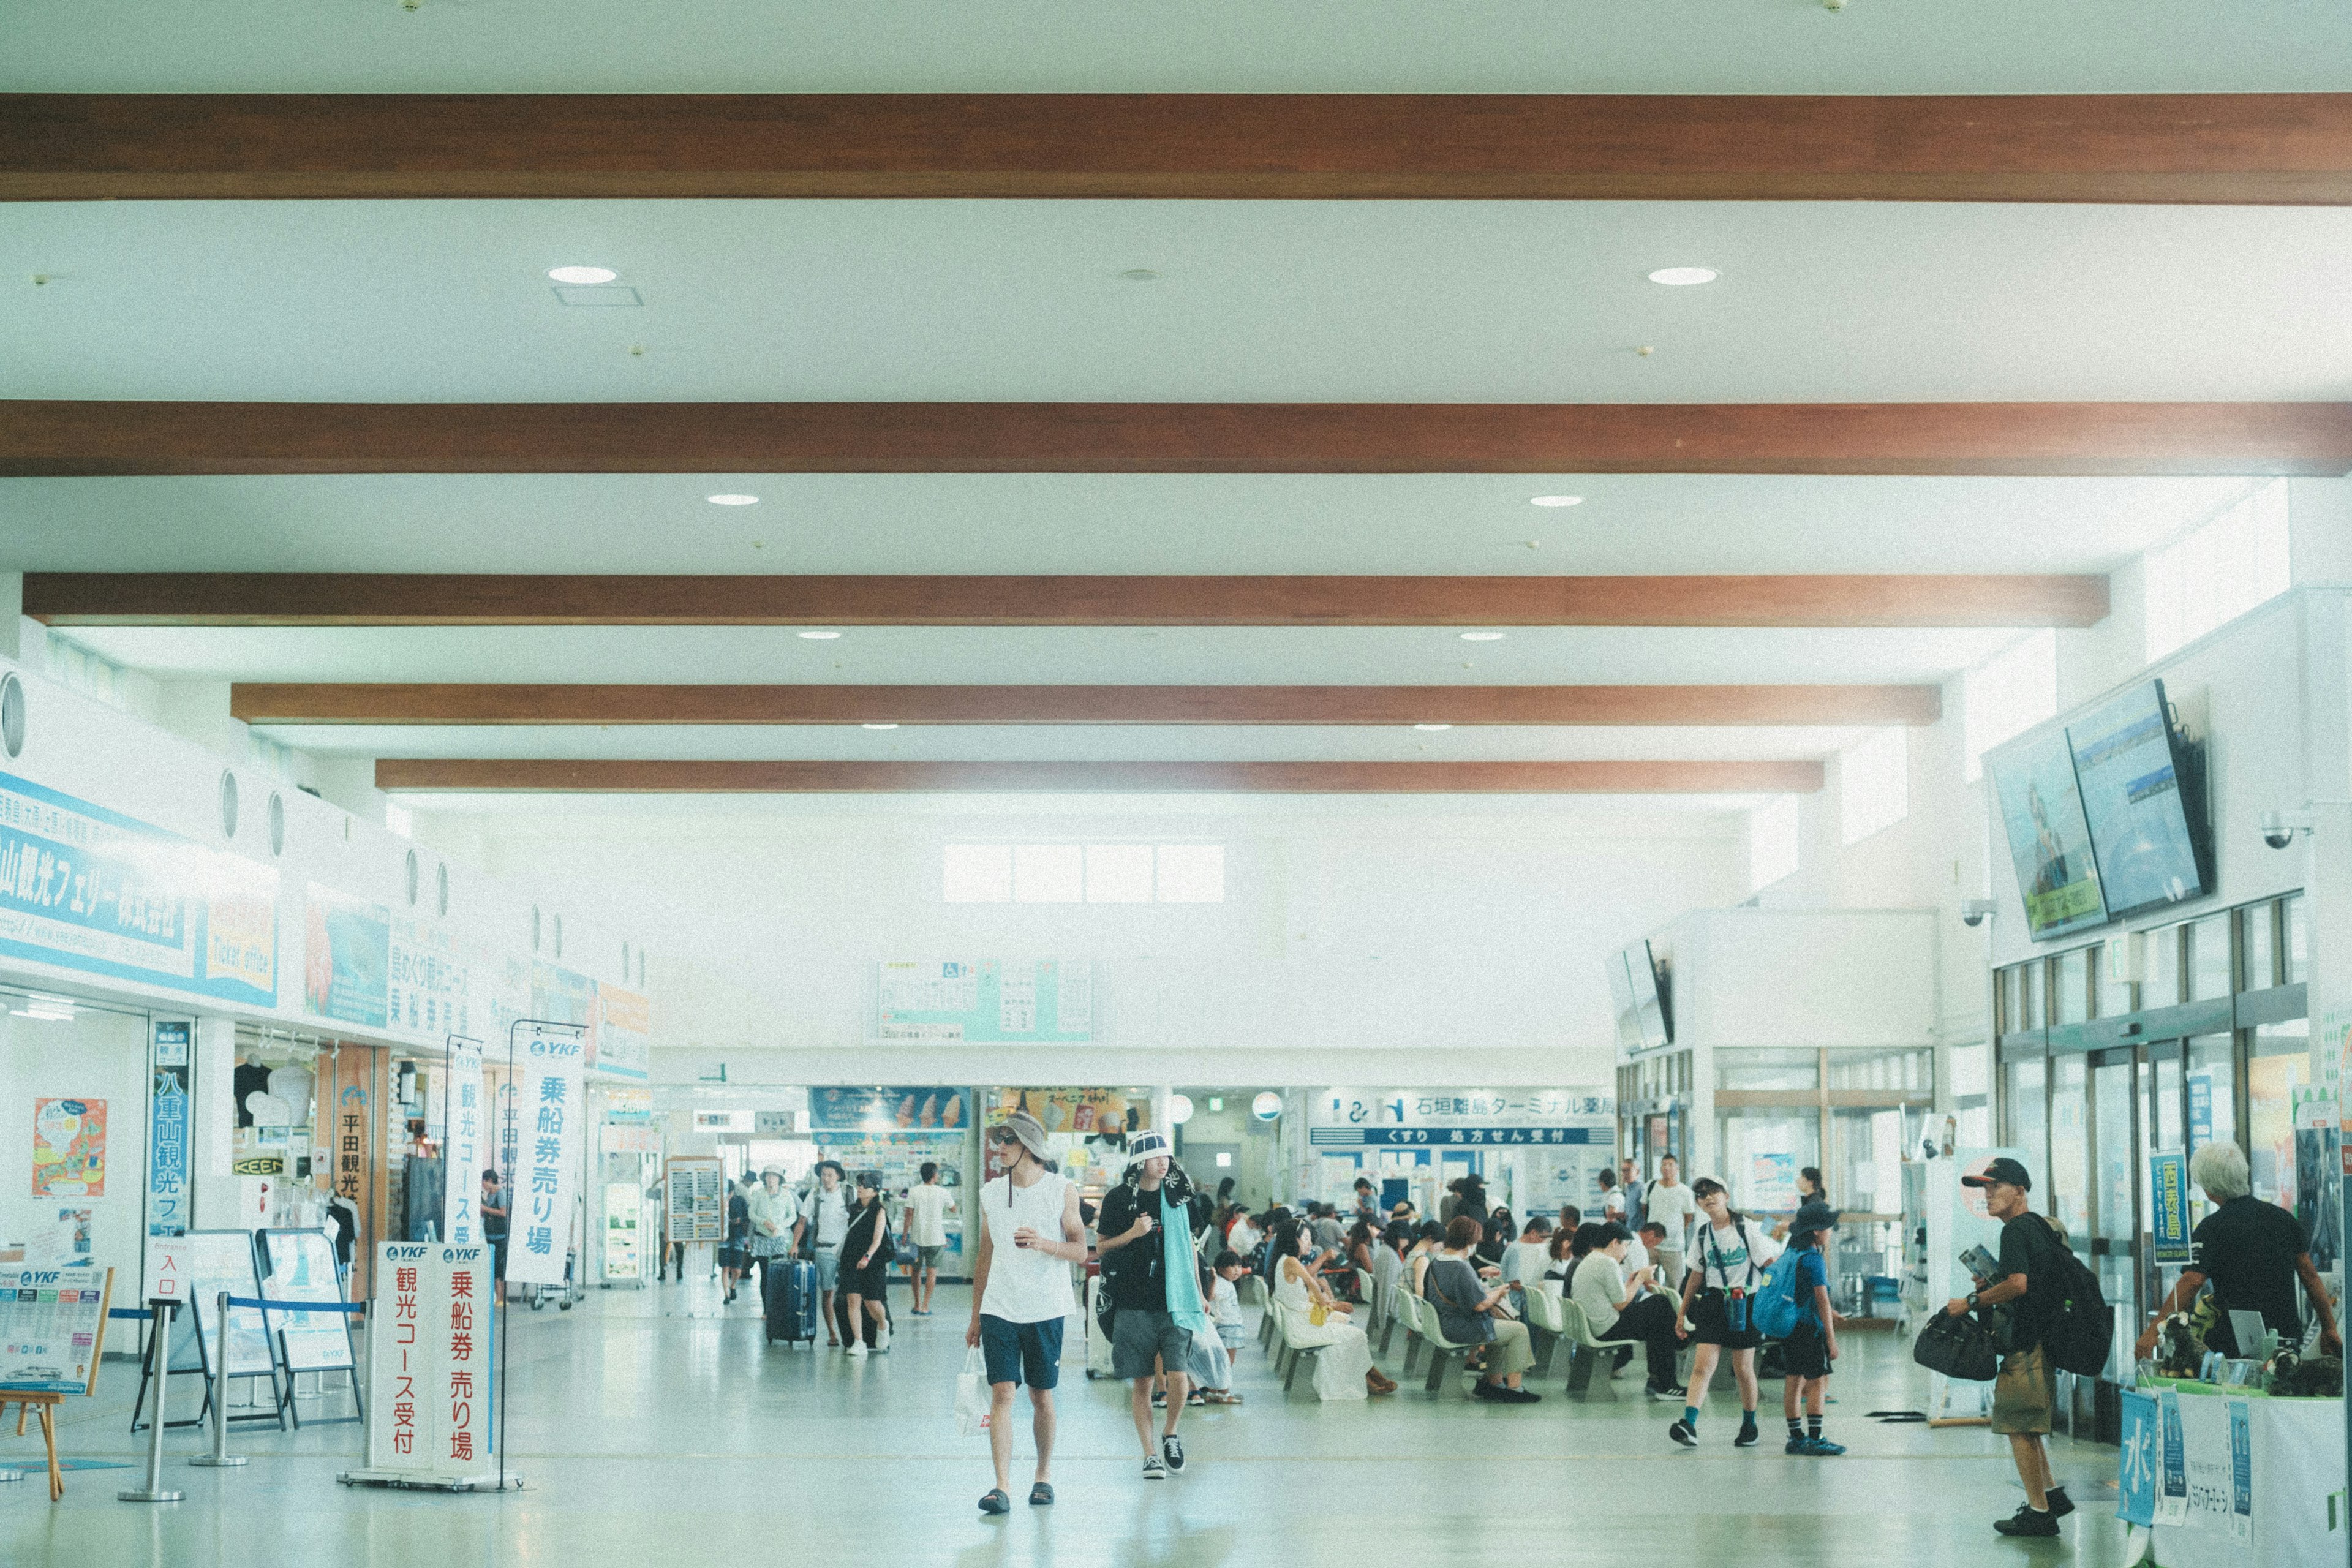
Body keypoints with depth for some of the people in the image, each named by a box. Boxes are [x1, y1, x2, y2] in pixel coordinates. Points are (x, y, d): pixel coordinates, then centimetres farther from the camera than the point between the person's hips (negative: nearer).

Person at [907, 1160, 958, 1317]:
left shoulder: (914, 1192, -4)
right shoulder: (942, 1193, -5)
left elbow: (909, 1215, -6)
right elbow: (953, 1209, 10)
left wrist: (905, 1235, 0)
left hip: (917, 1238, 2)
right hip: (936, 1238, -2)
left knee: (916, 1271, 15)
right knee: (932, 1272, 3)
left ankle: (917, 1305, 18)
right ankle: (925, 1307, -2)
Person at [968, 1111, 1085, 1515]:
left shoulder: (1062, 1189, -1)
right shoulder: (991, 1193, 8)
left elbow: (1080, 1251, -2)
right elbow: (985, 1258, 14)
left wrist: (1043, 1243, -21)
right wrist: (975, 1317, 14)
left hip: (1045, 1311, -2)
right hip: (998, 1311, 2)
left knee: (1042, 1396, 6)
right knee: (1002, 1393, -8)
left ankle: (1044, 1475, 24)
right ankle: (1002, 1487, -11)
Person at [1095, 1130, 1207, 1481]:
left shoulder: (1176, 1195, 8)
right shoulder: (1118, 1199, -1)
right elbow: (1100, 1247, 5)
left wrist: (1199, 1294, 18)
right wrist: (1133, 1233, -12)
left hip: (1173, 1303, 1)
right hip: (1133, 1304, -1)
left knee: (1178, 1375, -10)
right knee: (1141, 1383, 2)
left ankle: (1171, 1436, 16)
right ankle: (1150, 1455, 12)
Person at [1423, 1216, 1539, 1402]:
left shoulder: (1437, 1262, 6)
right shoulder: (1460, 1268, -24)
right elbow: (1480, 1304, -24)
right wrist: (1498, 1292, -6)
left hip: (1444, 1326, 10)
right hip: (1463, 1329, -10)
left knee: (1502, 1327, 28)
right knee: (1519, 1330, 0)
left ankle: (1494, 1382, 28)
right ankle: (1514, 1389, 1)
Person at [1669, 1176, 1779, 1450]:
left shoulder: (1746, 1229, -6)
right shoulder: (1702, 1235, 8)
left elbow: (1773, 1264, -5)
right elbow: (1696, 1276, 18)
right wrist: (1682, 1313, 21)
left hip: (1745, 1304, -3)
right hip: (1714, 1304, 3)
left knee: (1743, 1370, 5)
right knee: (1702, 1366, -11)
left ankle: (1749, 1426, 23)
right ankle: (1689, 1425, -22)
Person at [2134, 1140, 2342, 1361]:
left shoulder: (2213, 1227, -8)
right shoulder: (2284, 1218, 11)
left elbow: (2192, 1282, -19)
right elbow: (2311, 1276, 12)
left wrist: (2153, 1331, -22)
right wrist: (2329, 1329, 18)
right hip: (2289, 1338, 6)